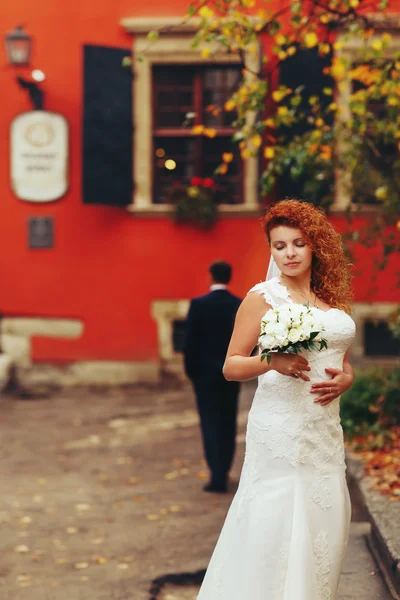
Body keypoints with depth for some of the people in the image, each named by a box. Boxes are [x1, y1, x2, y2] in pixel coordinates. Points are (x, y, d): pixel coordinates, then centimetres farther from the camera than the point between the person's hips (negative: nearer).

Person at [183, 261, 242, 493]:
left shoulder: (198, 304, -10)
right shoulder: (241, 306, -2)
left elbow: (190, 341, -7)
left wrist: (190, 370, 5)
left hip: (205, 373, -3)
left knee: (210, 423, 0)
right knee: (228, 424, 13)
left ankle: (217, 477, -7)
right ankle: (223, 472, 19)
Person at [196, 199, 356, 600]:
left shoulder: (333, 299, 13)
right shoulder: (263, 297, -3)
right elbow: (231, 366, -4)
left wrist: (344, 379, 0)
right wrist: (272, 362, -23)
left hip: (326, 427, 6)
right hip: (281, 427, -5)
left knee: (323, 525, 6)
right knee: (275, 523, -6)